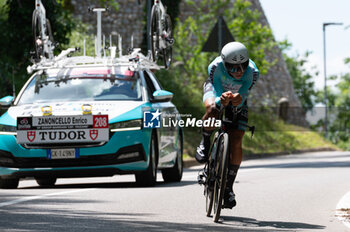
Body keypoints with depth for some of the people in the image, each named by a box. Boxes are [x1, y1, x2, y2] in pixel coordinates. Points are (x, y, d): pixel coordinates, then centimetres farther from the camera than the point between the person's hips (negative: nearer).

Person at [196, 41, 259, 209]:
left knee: (236, 143, -10)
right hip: (216, 89, -1)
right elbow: (218, 97, -37)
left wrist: (238, 100, -61)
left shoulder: (251, 72, -35)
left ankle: (228, 188, 2)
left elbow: (240, 103, -37)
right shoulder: (216, 67, -37)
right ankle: (205, 144, -8)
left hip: (237, 96, 1)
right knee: (212, 110, -38)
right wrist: (222, 100, -61)